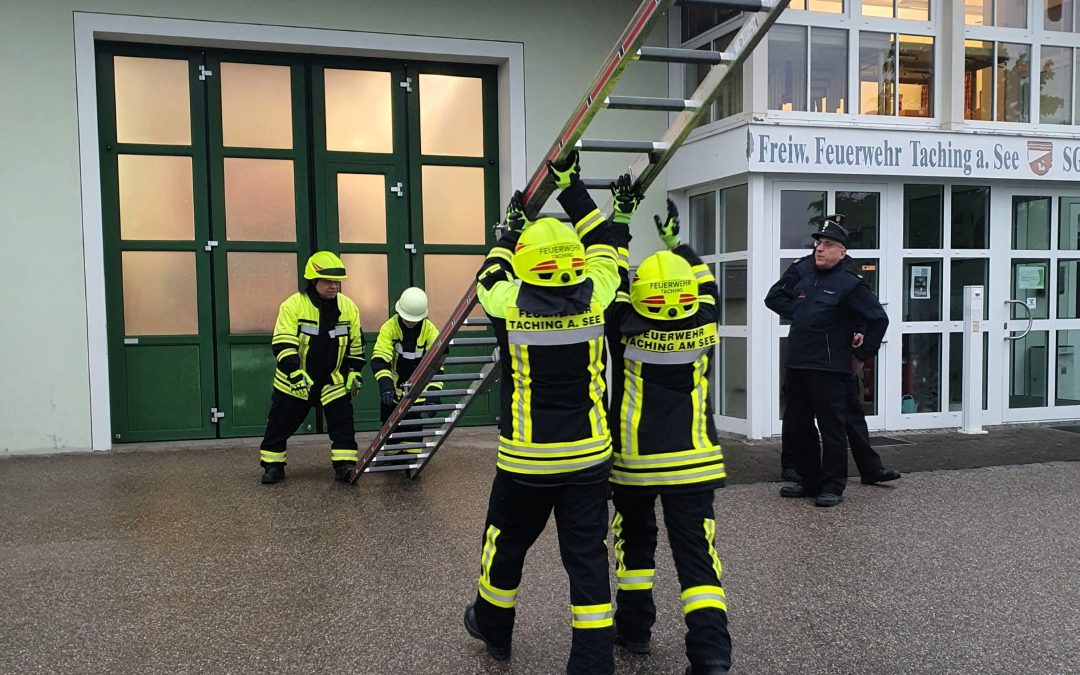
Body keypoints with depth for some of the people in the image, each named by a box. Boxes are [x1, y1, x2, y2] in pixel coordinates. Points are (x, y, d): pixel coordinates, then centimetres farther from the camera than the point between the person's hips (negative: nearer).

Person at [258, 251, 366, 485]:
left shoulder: (348, 307, -5)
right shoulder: (293, 305, -16)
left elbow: (356, 345, 7)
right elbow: (283, 344, -20)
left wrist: (354, 373, 5)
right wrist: (296, 374, -28)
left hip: (334, 381, 2)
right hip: (294, 381, -2)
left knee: (343, 423, -3)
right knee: (280, 425, 7)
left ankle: (345, 465, 6)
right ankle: (273, 465, 23)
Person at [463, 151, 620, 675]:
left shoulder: (509, 305, -13)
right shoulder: (593, 299, -9)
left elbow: (489, 276, 11)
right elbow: (601, 245, 9)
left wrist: (510, 229, 24)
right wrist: (572, 186, 16)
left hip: (527, 460, -1)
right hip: (588, 456, 1)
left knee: (506, 543, 20)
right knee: (587, 555, 7)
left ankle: (493, 627, 42)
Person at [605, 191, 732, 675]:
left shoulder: (627, 328, -11)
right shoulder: (703, 329, -5)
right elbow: (704, 283, 14)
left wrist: (620, 218, 10)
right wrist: (675, 239, 23)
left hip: (633, 461, 0)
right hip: (692, 462, 1)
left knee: (634, 540, 20)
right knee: (697, 555, 1)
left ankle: (634, 625, 30)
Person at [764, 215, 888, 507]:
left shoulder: (849, 284, -8)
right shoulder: (805, 278, 13)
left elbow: (878, 319, -8)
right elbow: (773, 297, 26)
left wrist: (861, 356, -4)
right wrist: (796, 313, 10)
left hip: (828, 371, -8)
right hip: (797, 367, 8)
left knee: (832, 430, 0)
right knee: (795, 428, 13)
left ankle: (833, 487, 10)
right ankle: (809, 481, 26)